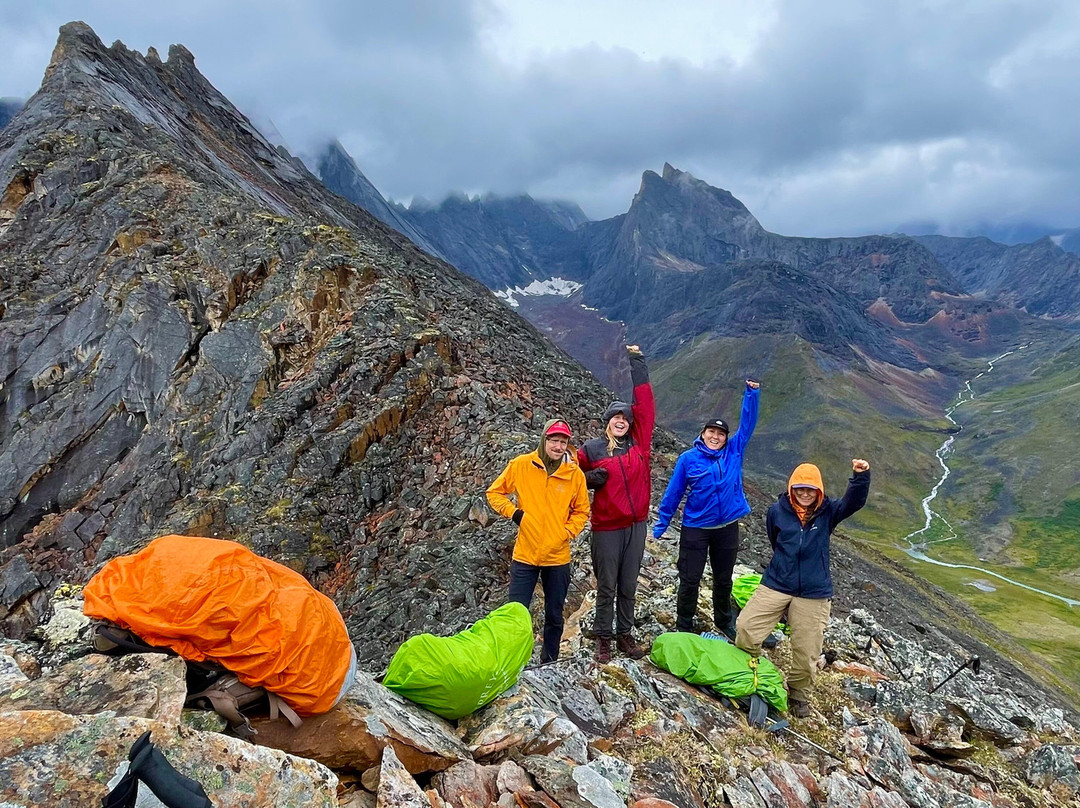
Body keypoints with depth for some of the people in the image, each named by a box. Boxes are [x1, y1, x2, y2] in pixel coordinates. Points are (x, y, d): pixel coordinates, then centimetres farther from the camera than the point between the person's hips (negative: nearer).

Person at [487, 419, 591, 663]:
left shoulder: (575, 474, -4)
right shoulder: (521, 465, -7)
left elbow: (581, 511, 8)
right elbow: (494, 492, 5)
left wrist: (567, 533, -7)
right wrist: (512, 512, -9)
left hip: (558, 558, 2)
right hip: (525, 555, -2)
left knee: (554, 616, 16)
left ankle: (549, 663, 35)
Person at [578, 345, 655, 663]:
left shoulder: (639, 442, 2)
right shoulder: (591, 449, -2)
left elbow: (645, 404, -1)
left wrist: (638, 363, -1)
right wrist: (591, 478, -13)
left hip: (636, 525, 3)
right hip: (607, 528, -3)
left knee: (628, 586, 13)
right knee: (607, 587, 5)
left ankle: (625, 634, 28)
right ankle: (603, 638, 20)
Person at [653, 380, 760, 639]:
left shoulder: (734, 452, -1)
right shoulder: (688, 458, -8)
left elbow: (747, 423, -4)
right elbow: (673, 493, -4)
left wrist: (752, 393, -15)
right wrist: (661, 525, -1)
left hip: (727, 527, 3)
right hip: (695, 528, -3)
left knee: (723, 579, 18)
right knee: (689, 580, 4)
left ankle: (724, 623, 37)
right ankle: (683, 628, 20)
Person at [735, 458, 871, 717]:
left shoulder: (828, 512, -3)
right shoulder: (777, 511, -3)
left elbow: (855, 501, -22)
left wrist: (861, 476, -38)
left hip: (813, 594, 0)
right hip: (776, 585, 0)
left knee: (807, 652, 6)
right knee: (746, 629, -7)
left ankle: (797, 693, 34)